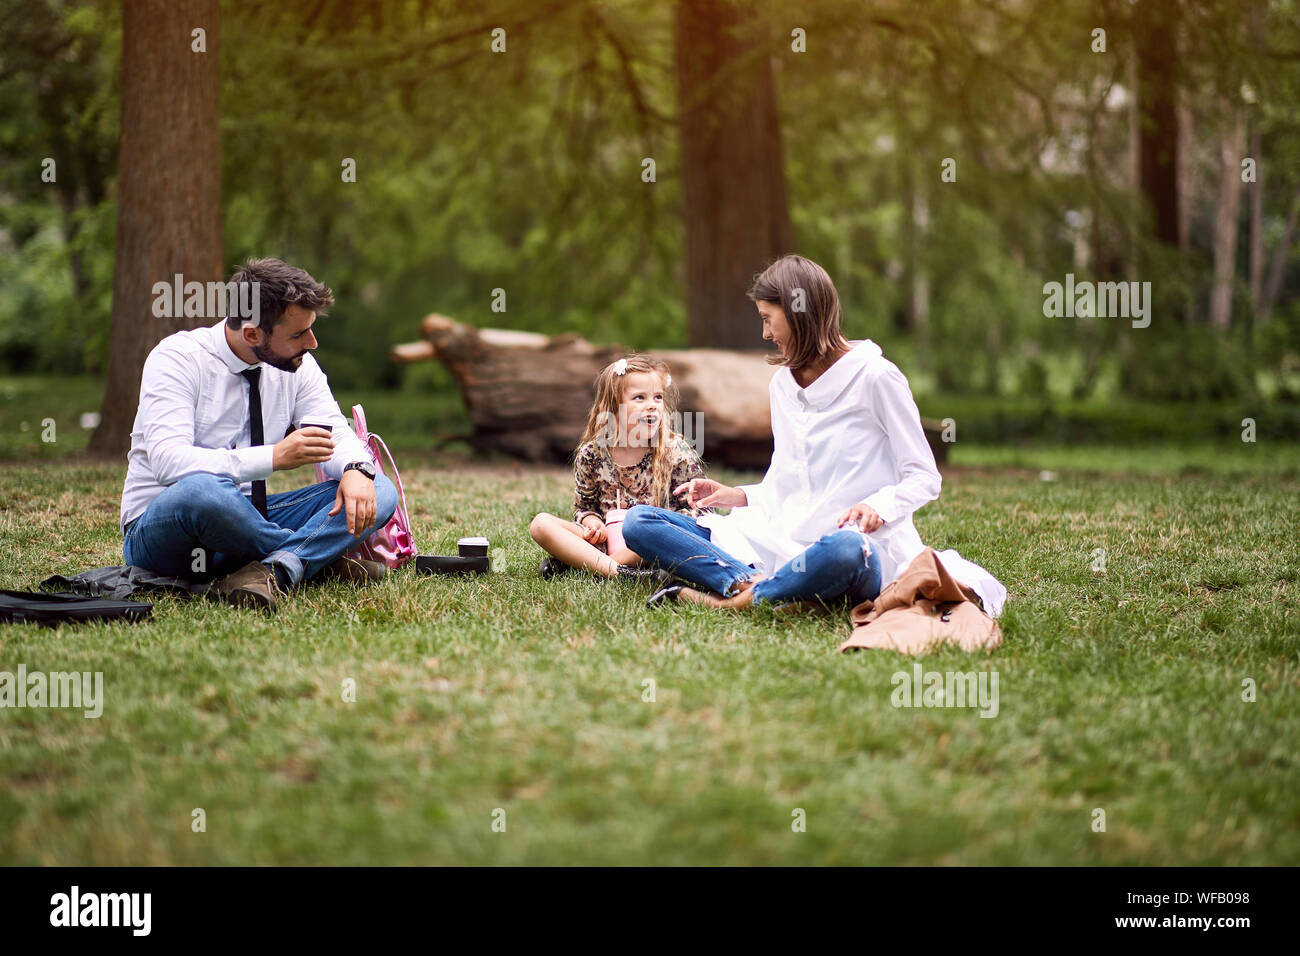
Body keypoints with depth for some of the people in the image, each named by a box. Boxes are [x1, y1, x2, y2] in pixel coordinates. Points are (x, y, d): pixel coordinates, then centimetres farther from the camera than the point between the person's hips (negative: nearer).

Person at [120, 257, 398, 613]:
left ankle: (275, 569, -35)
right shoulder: (177, 359, -17)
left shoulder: (297, 366, 0)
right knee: (200, 489, -42)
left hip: (245, 520, 6)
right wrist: (274, 457, -37)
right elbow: (170, 462, -29)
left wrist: (356, 469, -25)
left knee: (378, 491, -13)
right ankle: (317, 558, -20)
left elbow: (336, 436, 1)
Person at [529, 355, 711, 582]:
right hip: (608, 538, 2)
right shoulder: (591, 453, 2)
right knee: (541, 523, -17)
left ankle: (571, 562, -26)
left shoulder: (676, 451, -3)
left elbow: (699, 508, -1)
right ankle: (616, 571, -36)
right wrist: (591, 521, -9)